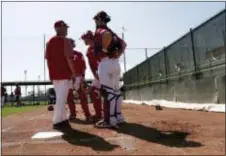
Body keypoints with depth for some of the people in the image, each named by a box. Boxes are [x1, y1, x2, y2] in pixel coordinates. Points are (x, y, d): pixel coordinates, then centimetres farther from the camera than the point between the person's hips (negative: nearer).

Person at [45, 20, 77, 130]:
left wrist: (52, 72, 19)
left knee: (60, 97, 14)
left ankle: (63, 119, 20)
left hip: (53, 74, 8)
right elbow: (69, 58, -15)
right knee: (61, 98, -5)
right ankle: (57, 122, -2)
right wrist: (74, 72, -10)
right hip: (65, 73, -7)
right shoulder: (66, 41, -6)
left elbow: (47, 58, 15)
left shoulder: (49, 42, 16)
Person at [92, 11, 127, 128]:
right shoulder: (111, 32, 23)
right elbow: (123, 44, 22)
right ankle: (118, 117, 18)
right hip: (115, 63, 9)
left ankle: (109, 120, -4)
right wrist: (118, 54, 13)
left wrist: (104, 49, -16)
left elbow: (107, 35, -28)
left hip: (106, 63, -9)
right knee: (116, 91, 11)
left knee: (107, 91, -8)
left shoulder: (99, 31, -3)